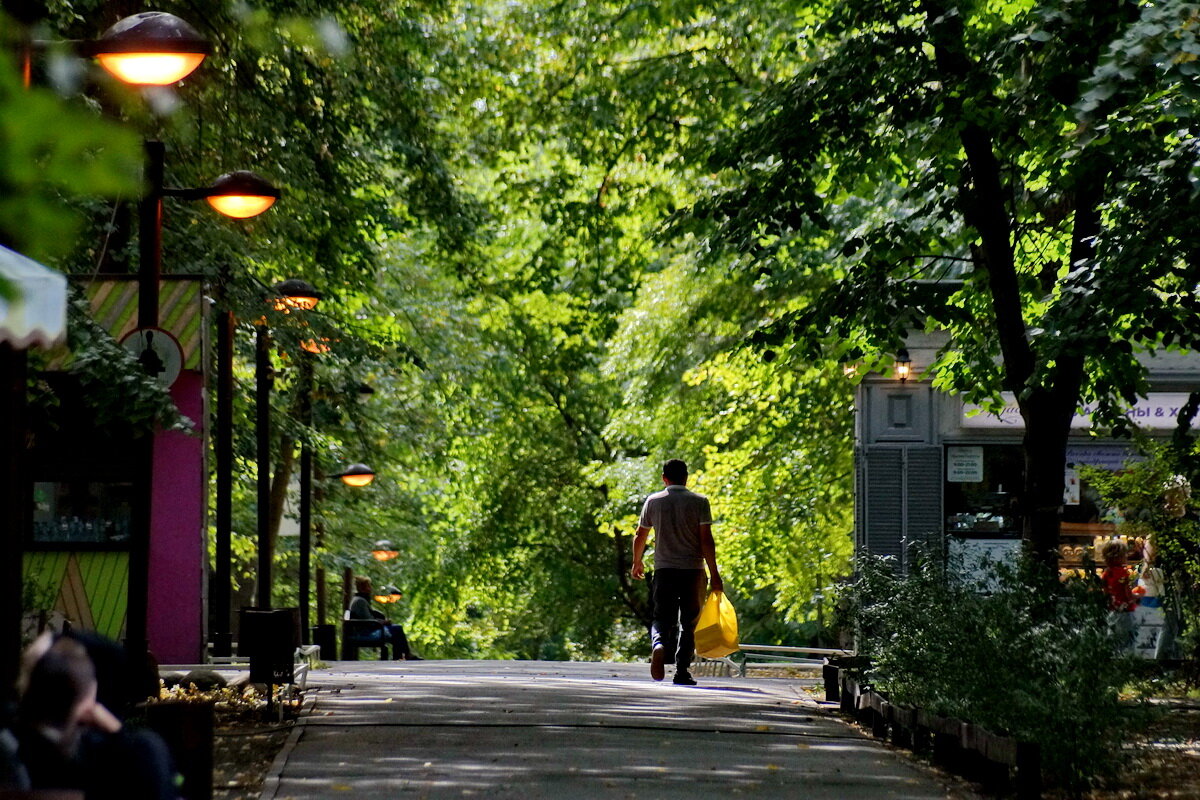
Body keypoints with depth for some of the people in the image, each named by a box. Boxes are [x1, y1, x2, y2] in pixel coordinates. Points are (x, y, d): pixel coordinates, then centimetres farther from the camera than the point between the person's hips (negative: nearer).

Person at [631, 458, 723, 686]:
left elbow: (640, 536, 12)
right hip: (693, 570, -1)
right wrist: (714, 575, -4)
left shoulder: (653, 501, 5)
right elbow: (706, 540, -7)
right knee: (688, 623, 9)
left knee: (663, 619, 5)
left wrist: (637, 563, 30)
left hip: (664, 570, 1)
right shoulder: (699, 502, 0)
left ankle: (659, 645, -27)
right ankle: (682, 672, 5)